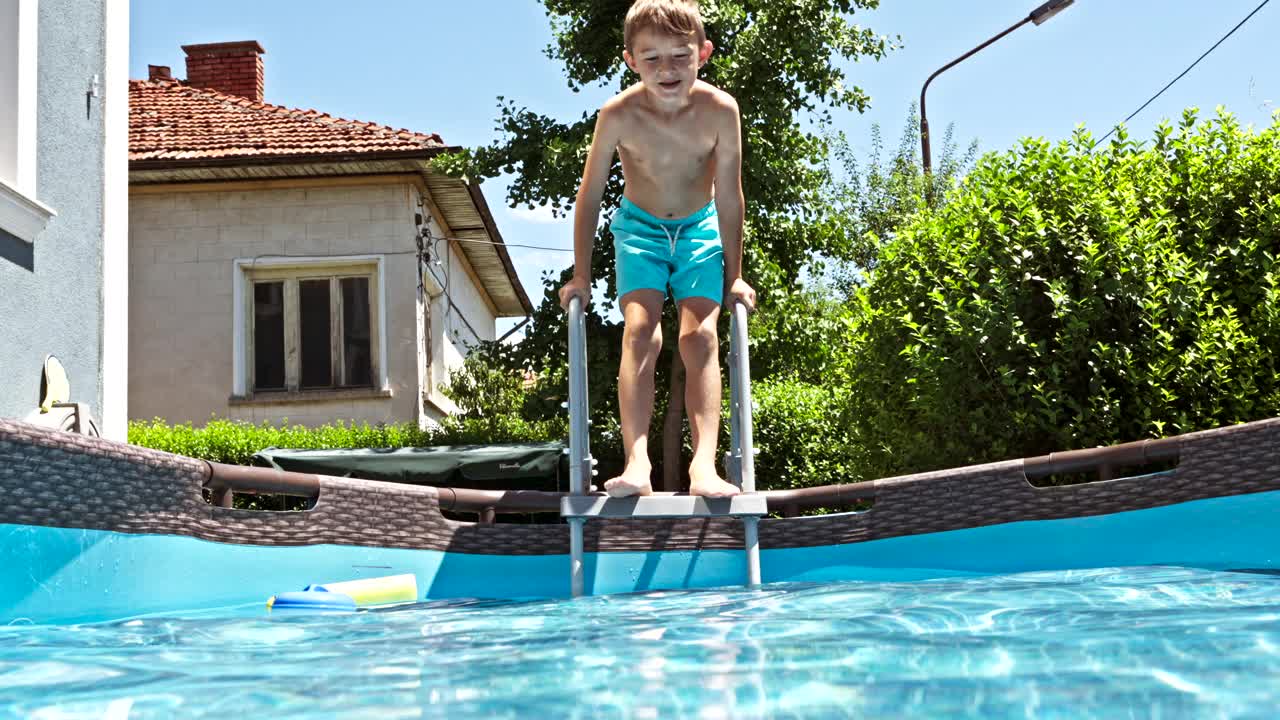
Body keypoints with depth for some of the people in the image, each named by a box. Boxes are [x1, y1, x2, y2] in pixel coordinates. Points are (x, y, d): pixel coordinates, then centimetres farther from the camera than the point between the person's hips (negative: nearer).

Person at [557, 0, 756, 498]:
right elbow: (589, 196, -11)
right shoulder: (618, 115, -23)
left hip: (700, 227, 0)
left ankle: (704, 463, -25)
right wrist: (581, 275, -7)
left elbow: (729, 196, -12)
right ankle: (637, 462, -29)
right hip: (639, 227, 0)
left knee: (700, 337, -17)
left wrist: (733, 274, -6)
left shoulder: (720, 111, -23)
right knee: (640, 333, -20)